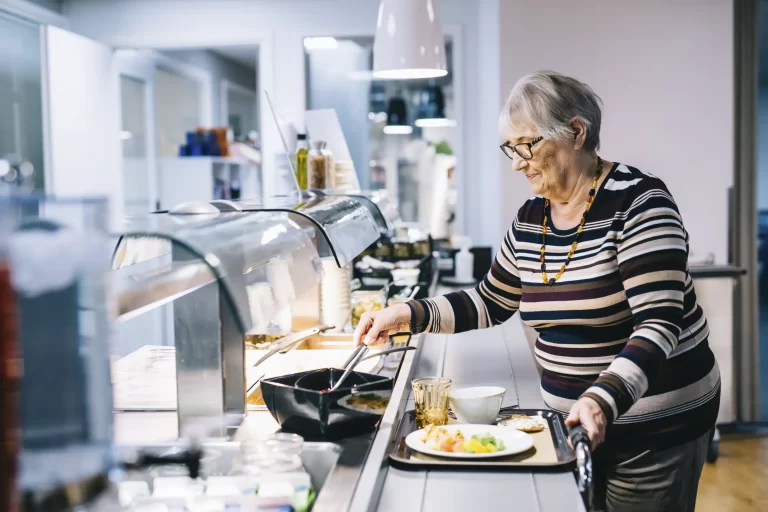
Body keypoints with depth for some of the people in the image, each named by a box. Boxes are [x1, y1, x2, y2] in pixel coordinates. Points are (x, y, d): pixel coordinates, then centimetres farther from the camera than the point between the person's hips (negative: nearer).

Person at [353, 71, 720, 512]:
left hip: (654, 426, -6)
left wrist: (603, 400, -40)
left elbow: (658, 324, -26)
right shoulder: (530, 220, 3)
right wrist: (409, 315, 0)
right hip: (576, 420, 6)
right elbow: (489, 305, 14)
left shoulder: (636, 202, -18)